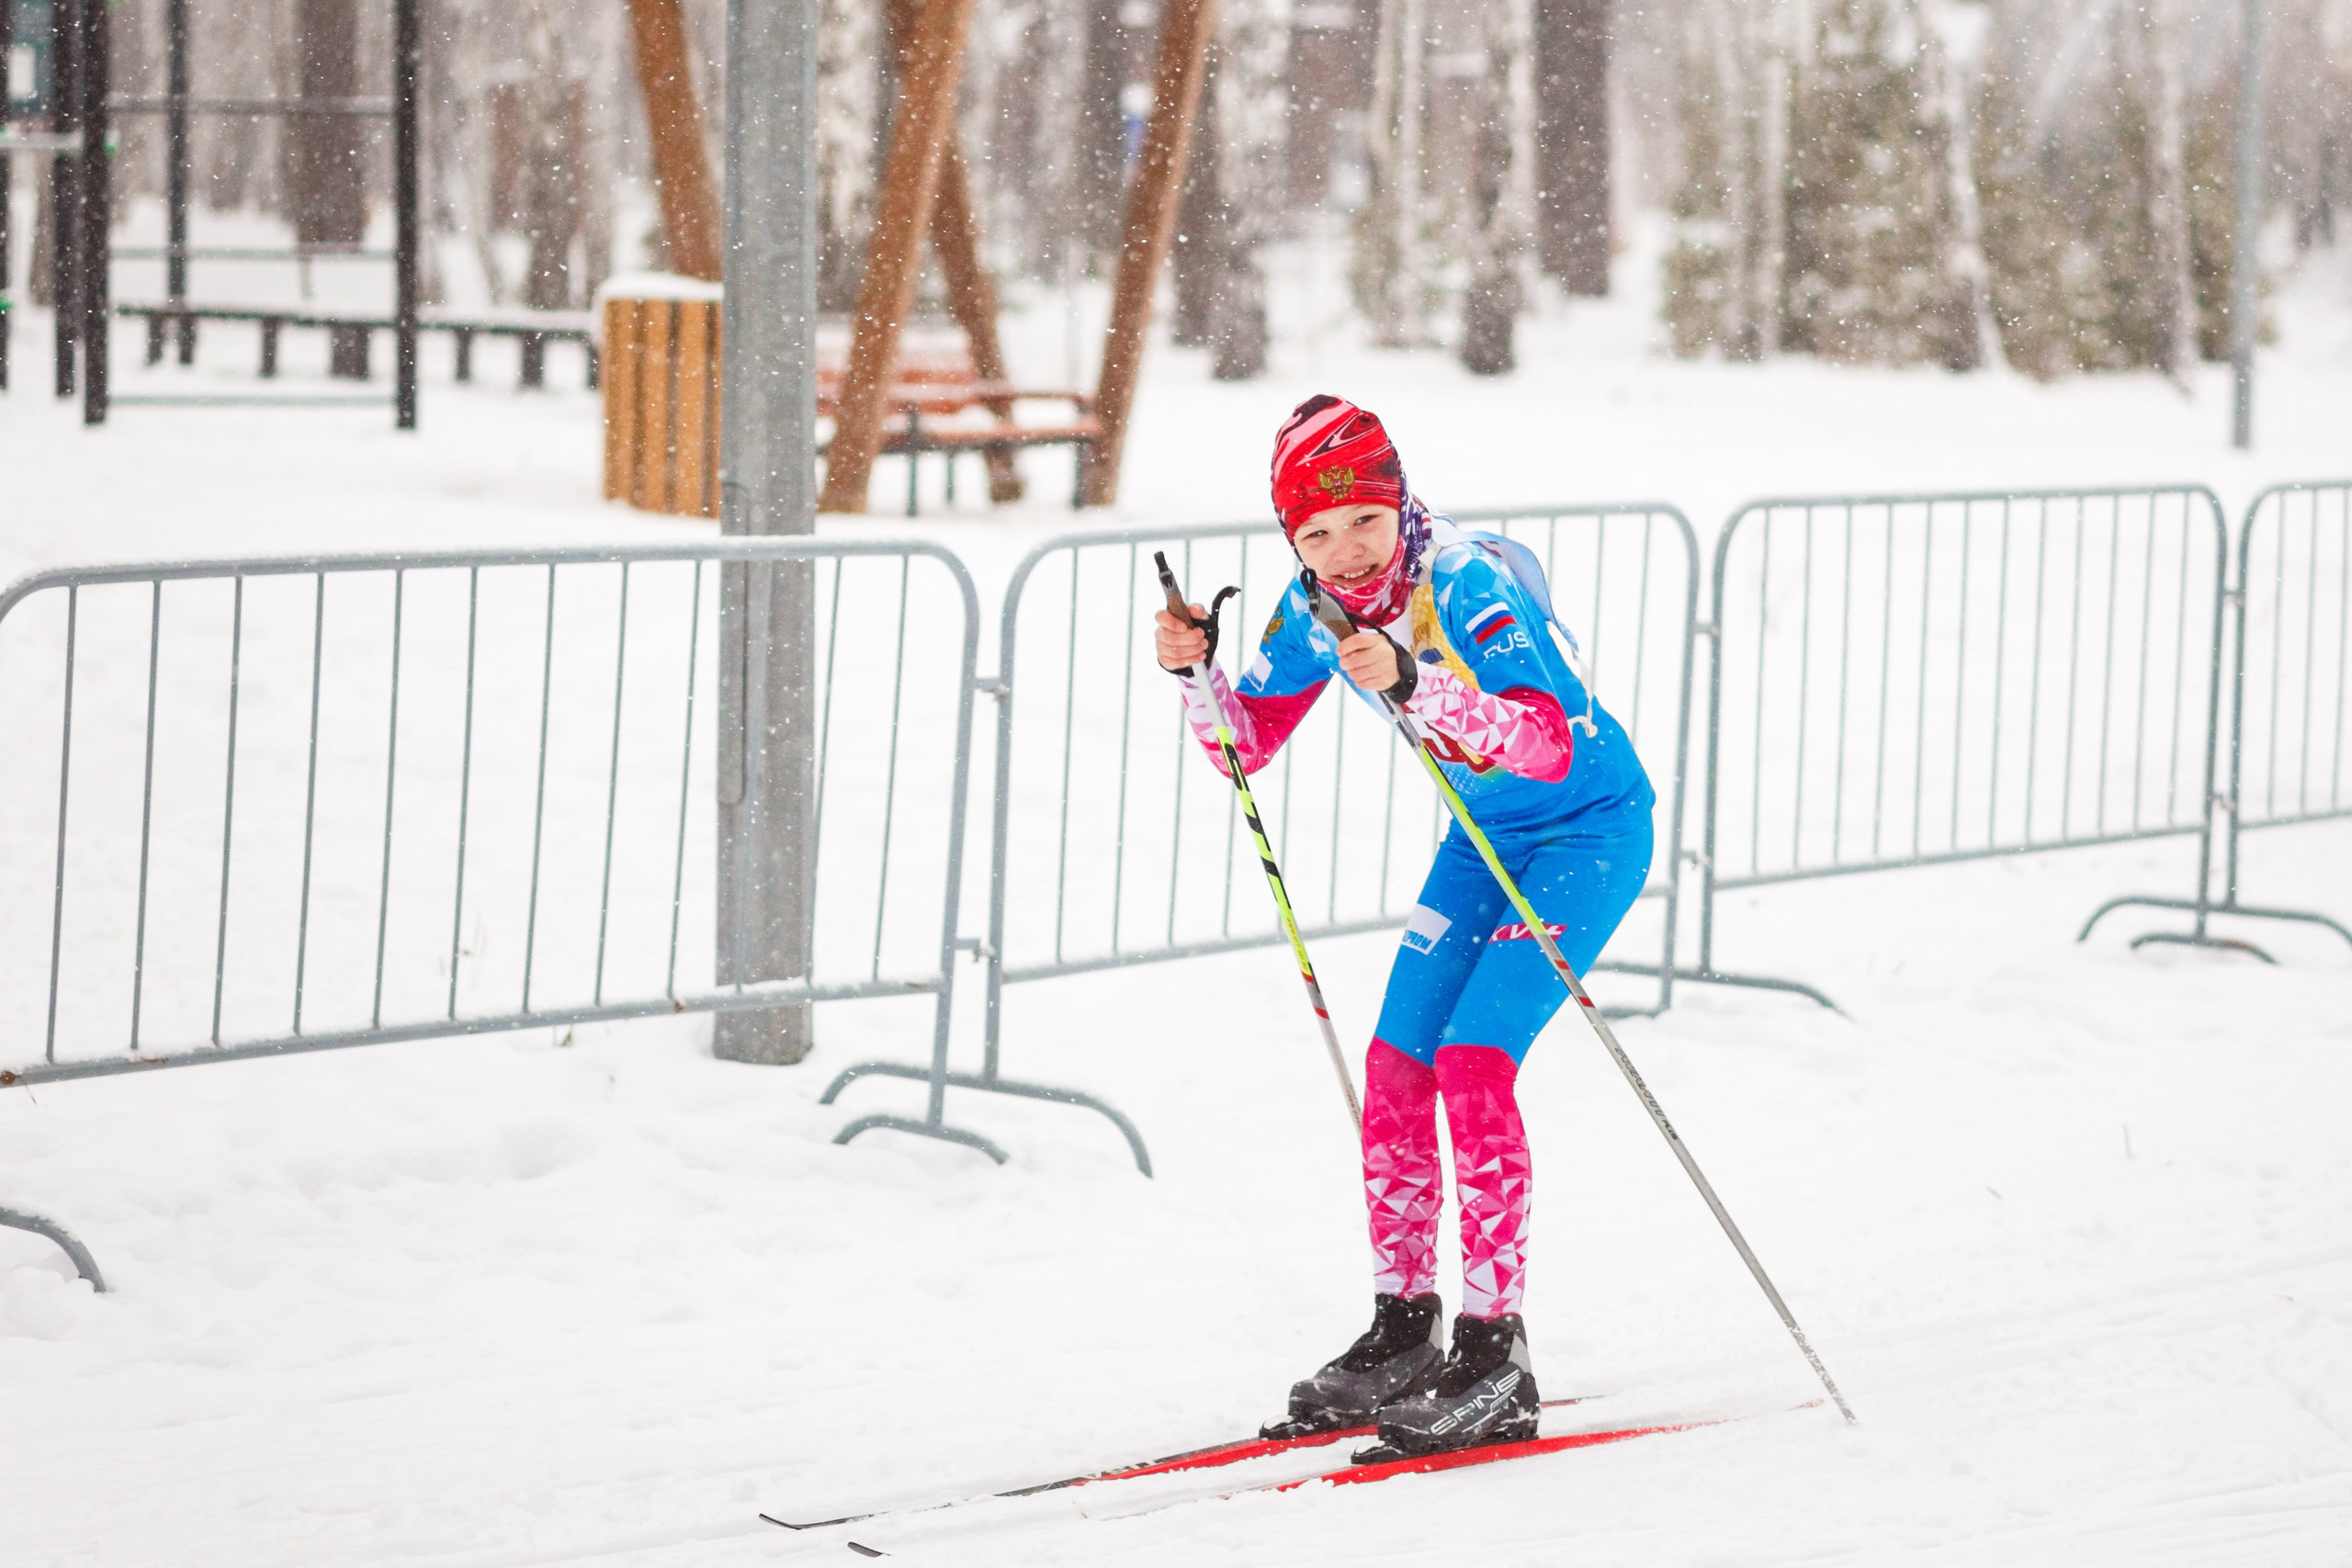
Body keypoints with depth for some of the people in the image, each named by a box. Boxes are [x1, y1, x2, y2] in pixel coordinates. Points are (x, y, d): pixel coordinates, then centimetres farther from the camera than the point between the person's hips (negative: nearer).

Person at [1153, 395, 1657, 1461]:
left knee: (1474, 1059, -18)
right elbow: (1246, 744, 1)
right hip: (1487, 836, 8)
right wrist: (1194, 673, -18)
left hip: (1591, 825, -8)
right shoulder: (1318, 609, -7)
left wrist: (1414, 682, -53)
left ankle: (1494, 1354, -13)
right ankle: (1402, 1331, 14)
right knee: (1395, 1064, 2)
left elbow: (1550, 743, -41)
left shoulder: (1464, 584, -29)